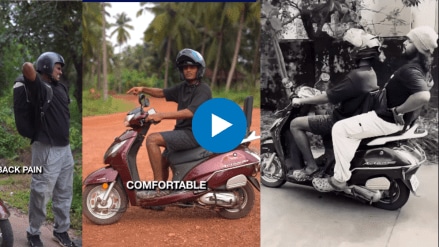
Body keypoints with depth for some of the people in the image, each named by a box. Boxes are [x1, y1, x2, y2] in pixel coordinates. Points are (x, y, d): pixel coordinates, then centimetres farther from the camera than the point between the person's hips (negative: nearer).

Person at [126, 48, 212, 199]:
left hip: (194, 134, -9)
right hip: (182, 131, 9)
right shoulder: (183, 87, 13)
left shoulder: (203, 90, -13)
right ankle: (160, 195, 36)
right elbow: (162, 93, 23)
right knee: (163, 161, 19)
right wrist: (143, 89, 4)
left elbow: (190, 112, -27)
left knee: (152, 139, -22)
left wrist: (161, 115, -35)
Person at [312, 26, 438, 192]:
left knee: (340, 129, -14)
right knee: (351, 126, 27)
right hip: (402, 120, 11)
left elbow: (423, 96, -42)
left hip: (389, 120, -11)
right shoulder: (422, 67, 7)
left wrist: (397, 110, -26)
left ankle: (340, 179, -9)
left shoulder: (410, 70, -24)